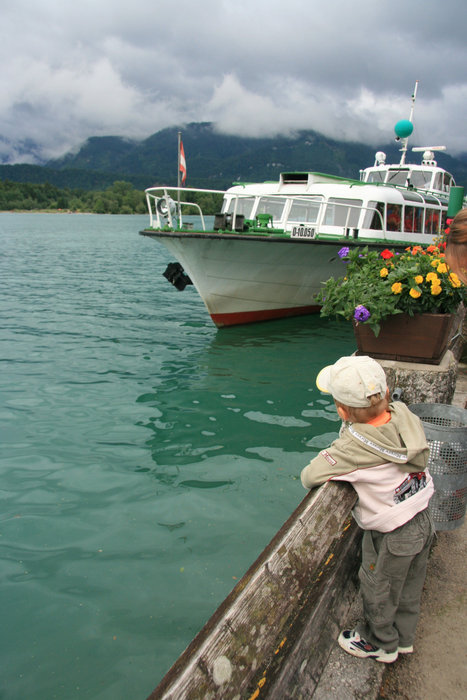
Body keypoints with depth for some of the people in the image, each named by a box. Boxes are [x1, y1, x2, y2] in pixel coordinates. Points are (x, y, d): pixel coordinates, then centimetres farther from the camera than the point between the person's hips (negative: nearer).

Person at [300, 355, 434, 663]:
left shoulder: (354, 445, -35)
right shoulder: (404, 415, -18)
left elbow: (309, 477, -27)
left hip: (392, 537, -7)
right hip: (424, 519, 7)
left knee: (379, 592, 21)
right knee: (409, 588, 28)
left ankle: (380, 643, 46)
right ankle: (403, 637, 51)